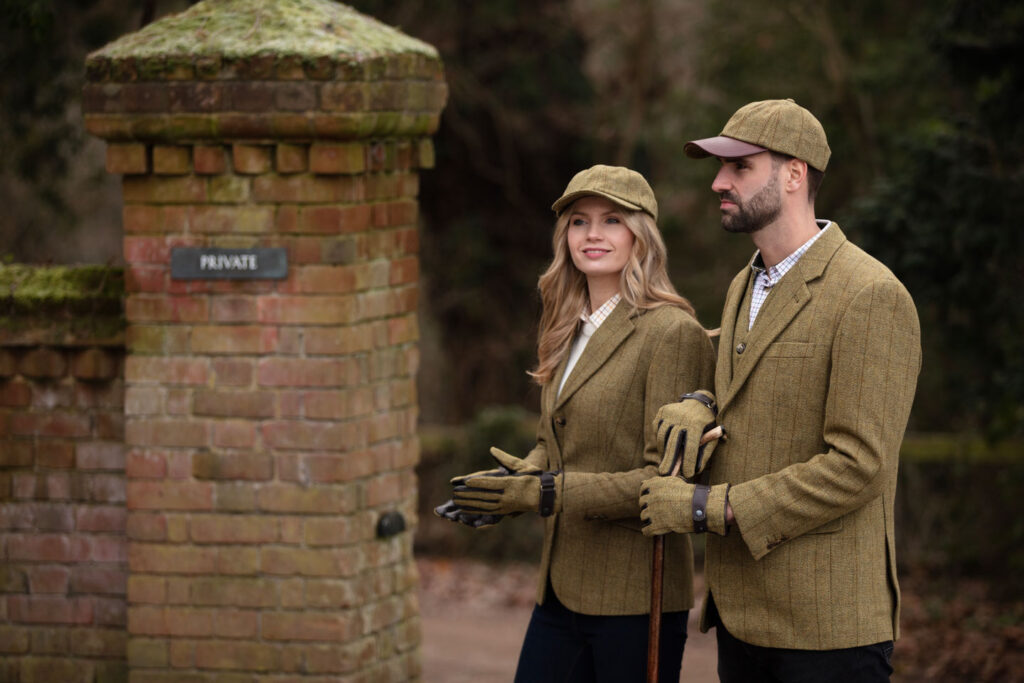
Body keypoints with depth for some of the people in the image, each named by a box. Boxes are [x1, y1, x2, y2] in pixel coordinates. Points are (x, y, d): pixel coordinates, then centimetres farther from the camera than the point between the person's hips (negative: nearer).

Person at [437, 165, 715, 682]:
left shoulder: (672, 333, -12)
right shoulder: (570, 332, 14)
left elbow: (669, 478, -16)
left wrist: (547, 493, -21)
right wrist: (516, 481, -1)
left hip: (634, 597, -7)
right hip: (562, 590, 7)